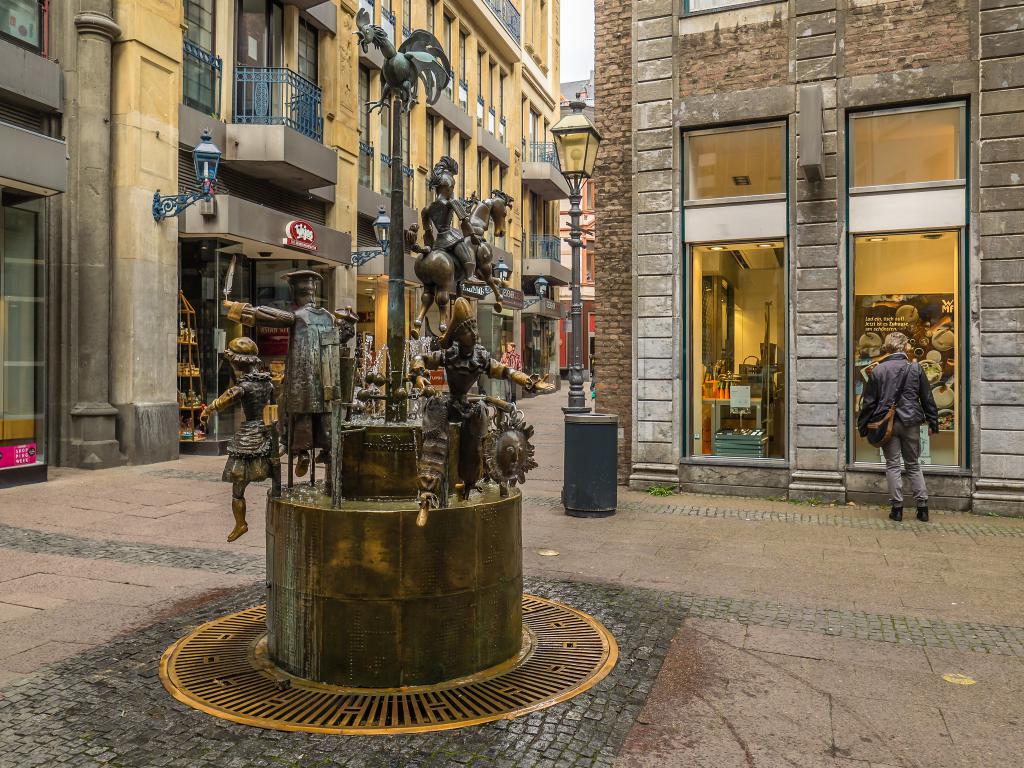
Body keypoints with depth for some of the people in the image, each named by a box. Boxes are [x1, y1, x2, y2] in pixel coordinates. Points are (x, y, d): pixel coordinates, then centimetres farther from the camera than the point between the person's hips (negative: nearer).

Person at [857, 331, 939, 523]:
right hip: (911, 422, 1)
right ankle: (922, 507, 12)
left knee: (892, 465, 5)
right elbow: (927, 399, 5)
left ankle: (897, 508, 6)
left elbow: (869, 402, 0)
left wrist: (863, 426, 7)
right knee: (913, 465, 12)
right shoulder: (915, 368, -1)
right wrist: (933, 423, 14)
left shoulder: (877, 371, -3)